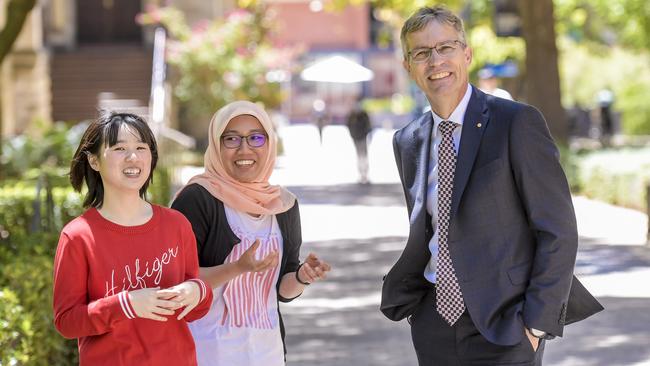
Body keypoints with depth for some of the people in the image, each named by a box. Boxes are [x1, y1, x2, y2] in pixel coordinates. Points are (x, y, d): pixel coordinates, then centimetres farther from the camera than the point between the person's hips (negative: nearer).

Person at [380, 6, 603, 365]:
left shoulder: (517, 123, -9)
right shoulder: (408, 142, 8)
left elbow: (558, 230, -10)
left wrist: (537, 324, -13)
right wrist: (401, 294, 7)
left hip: (503, 325, -5)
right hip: (434, 322, 5)